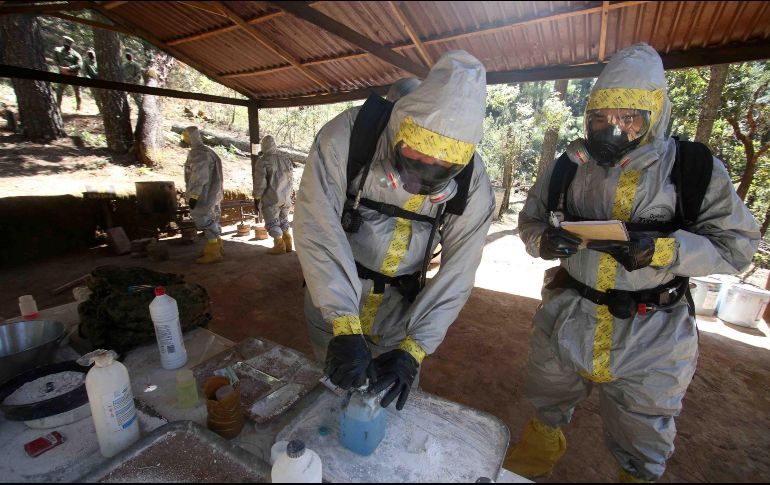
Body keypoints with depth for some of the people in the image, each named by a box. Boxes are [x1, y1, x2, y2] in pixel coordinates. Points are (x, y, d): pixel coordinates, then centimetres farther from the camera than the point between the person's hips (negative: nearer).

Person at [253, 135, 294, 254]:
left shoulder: (263, 161, -12)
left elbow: (260, 182, -13)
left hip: (272, 199, -6)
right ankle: (288, 244, 21)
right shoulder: (285, 158, 6)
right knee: (284, 220, 19)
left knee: (272, 222, 6)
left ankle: (279, 246, 7)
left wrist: (256, 198, -4)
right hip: (286, 198, 6)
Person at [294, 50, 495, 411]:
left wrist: (413, 350, -22)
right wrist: (345, 327, -36)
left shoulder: (473, 185, -17)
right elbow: (317, 229, -30)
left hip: (399, 309, 1)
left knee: (391, 400, 18)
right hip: (333, 302, 0)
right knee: (333, 387, 20)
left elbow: (456, 274, -15)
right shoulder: (347, 135, -25)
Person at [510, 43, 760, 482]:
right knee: (547, 409, 27)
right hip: (567, 320, 3)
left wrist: (664, 250, -26)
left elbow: (736, 244, -7)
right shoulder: (568, 167, -3)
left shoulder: (695, 168, -8)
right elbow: (530, 221, 4)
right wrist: (545, 241, -19)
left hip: (651, 336, -2)